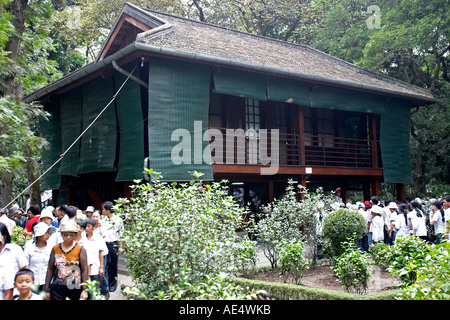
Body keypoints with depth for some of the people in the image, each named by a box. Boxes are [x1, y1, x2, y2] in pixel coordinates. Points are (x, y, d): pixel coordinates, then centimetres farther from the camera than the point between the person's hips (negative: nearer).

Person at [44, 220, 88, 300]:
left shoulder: (80, 249, -3)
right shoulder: (55, 249, 4)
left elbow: (84, 270, -5)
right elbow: (50, 269, 9)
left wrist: (84, 290, -11)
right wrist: (47, 289, 8)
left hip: (75, 288, -2)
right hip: (57, 288, 2)